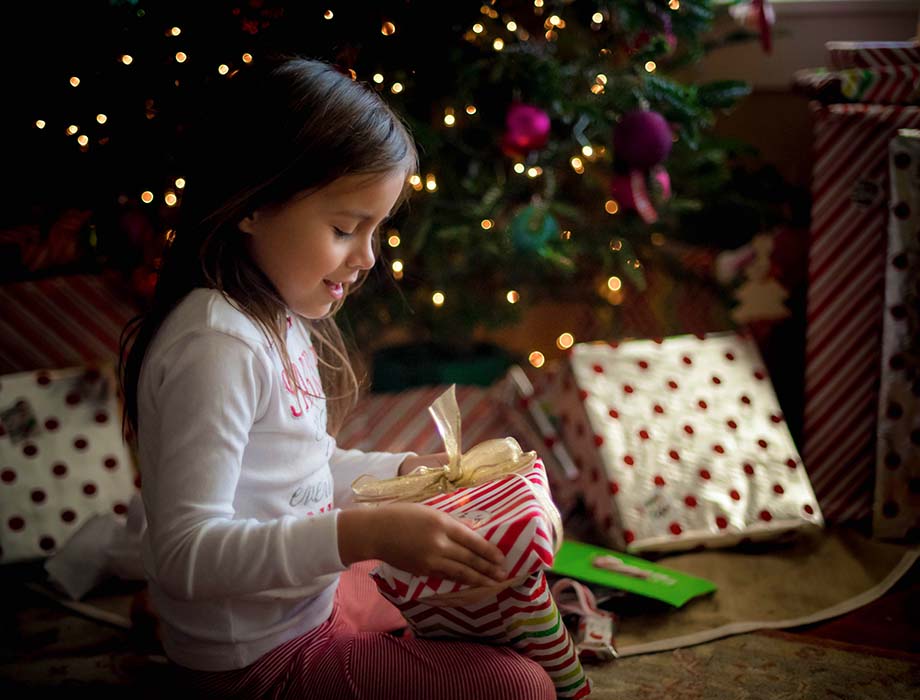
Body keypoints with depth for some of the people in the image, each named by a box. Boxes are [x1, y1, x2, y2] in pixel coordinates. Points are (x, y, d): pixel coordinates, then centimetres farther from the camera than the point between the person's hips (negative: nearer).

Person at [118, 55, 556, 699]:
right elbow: (185, 552, -30)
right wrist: (361, 534, -38)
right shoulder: (218, 345, -26)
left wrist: (401, 470, 6)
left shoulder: (278, 320, 5)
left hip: (318, 597, 10)